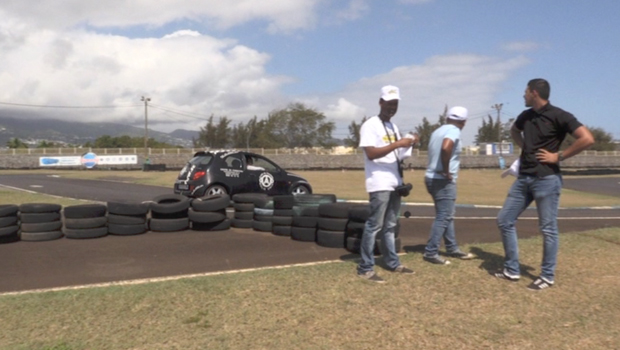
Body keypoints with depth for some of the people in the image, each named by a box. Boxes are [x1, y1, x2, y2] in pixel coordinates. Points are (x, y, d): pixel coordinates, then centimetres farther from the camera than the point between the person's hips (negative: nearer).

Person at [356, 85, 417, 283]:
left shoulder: (393, 127, 17)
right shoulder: (370, 125, -9)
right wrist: (397, 144, -23)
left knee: (390, 226, 15)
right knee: (374, 226, -7)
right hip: (379, 184, -8)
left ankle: (393, 263, 25)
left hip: (394, 182, 9)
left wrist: (408, 145, 0)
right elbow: (371, 153, -20)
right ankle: (365, 268, -1)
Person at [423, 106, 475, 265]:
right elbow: (445, 148, -32)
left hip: (433, 177, 9)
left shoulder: (438, 131, 15)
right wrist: (446, 171, -21)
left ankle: (453, 248, 25)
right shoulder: (454, 131, -12)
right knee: (443, 217, -5)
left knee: (447, 215, 17)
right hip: (443, 180, -9)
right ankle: (431, 252, -4)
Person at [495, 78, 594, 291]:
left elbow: (587, 139, -19)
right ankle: (512, 270, 17)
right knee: (504, 220, 7)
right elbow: (514, 131, 33)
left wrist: (559, 156, -15)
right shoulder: (525, 116, 10)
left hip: (546, 179, -8)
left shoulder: (558, 116, -11)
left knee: (548, 228, 2)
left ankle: (547, 276, 16)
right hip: (523, 177, 8)